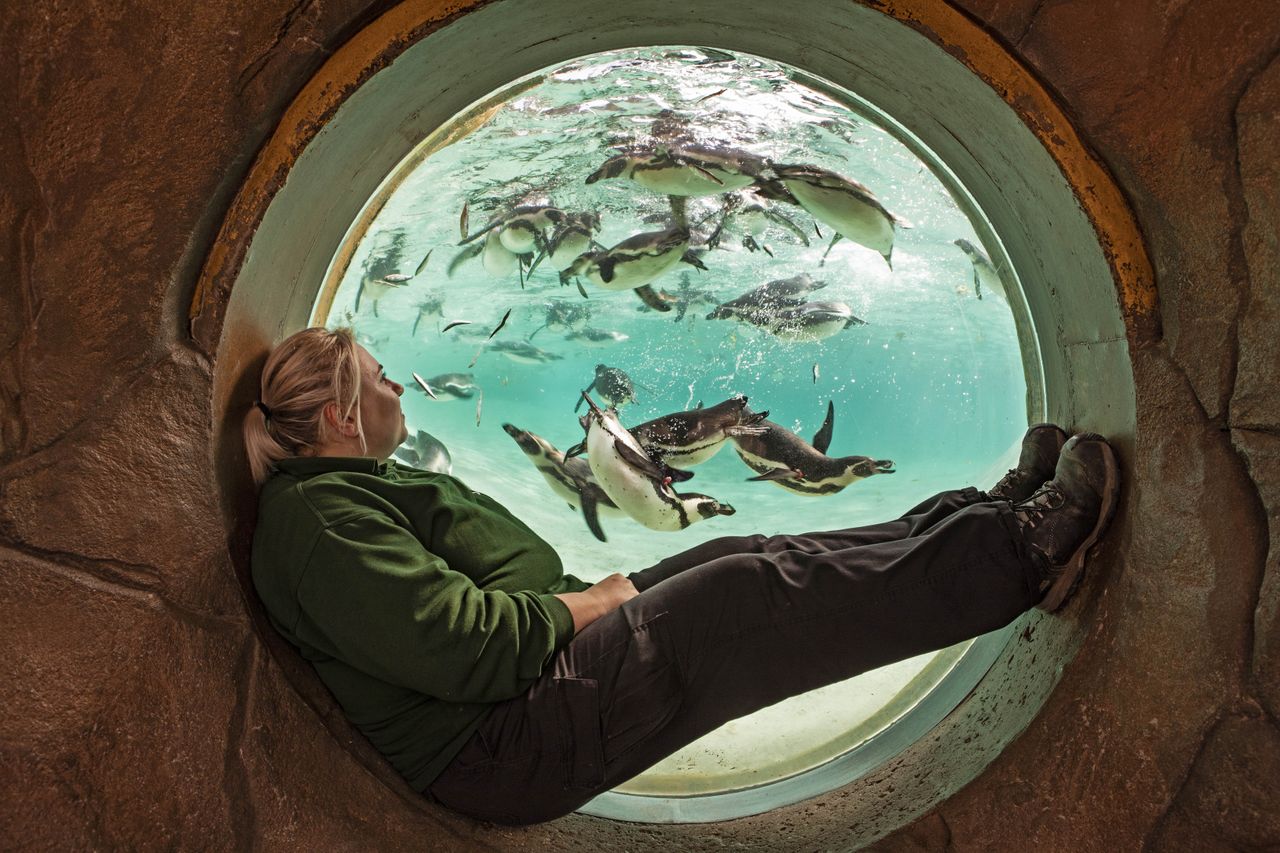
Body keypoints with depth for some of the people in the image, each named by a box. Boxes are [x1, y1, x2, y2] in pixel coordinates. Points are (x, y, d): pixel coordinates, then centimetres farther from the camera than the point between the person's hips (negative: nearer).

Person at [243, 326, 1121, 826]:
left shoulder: (365, 485, 19)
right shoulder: (317, 518, -16)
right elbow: (462, 647, -25)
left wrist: (593, 591, 6)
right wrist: (587, 605, -12)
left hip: (533, 685, 10)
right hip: (503, 750, -10)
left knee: (738, 560, 0)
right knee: (751, 595, -16)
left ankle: (994, 519, 5)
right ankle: (1023, 548, -4)